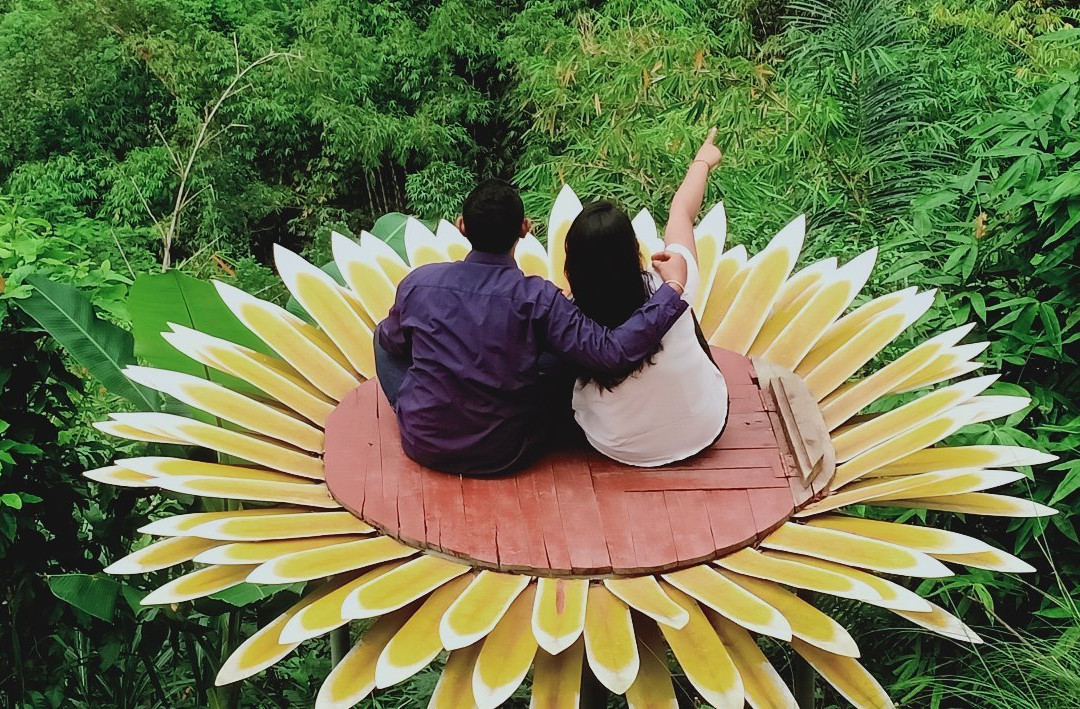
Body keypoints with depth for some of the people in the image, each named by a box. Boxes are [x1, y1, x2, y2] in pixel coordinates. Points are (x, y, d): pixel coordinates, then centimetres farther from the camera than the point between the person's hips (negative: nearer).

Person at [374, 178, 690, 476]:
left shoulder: (418, 282, -12)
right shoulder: (537, 298, -21)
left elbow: (392, 342, 8)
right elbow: (612, 351, -25)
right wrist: (673, 287, -17)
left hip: (422, 445, 2)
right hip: (500, 458, -1)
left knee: (384, 334, 23)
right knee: (568, 354, 15)